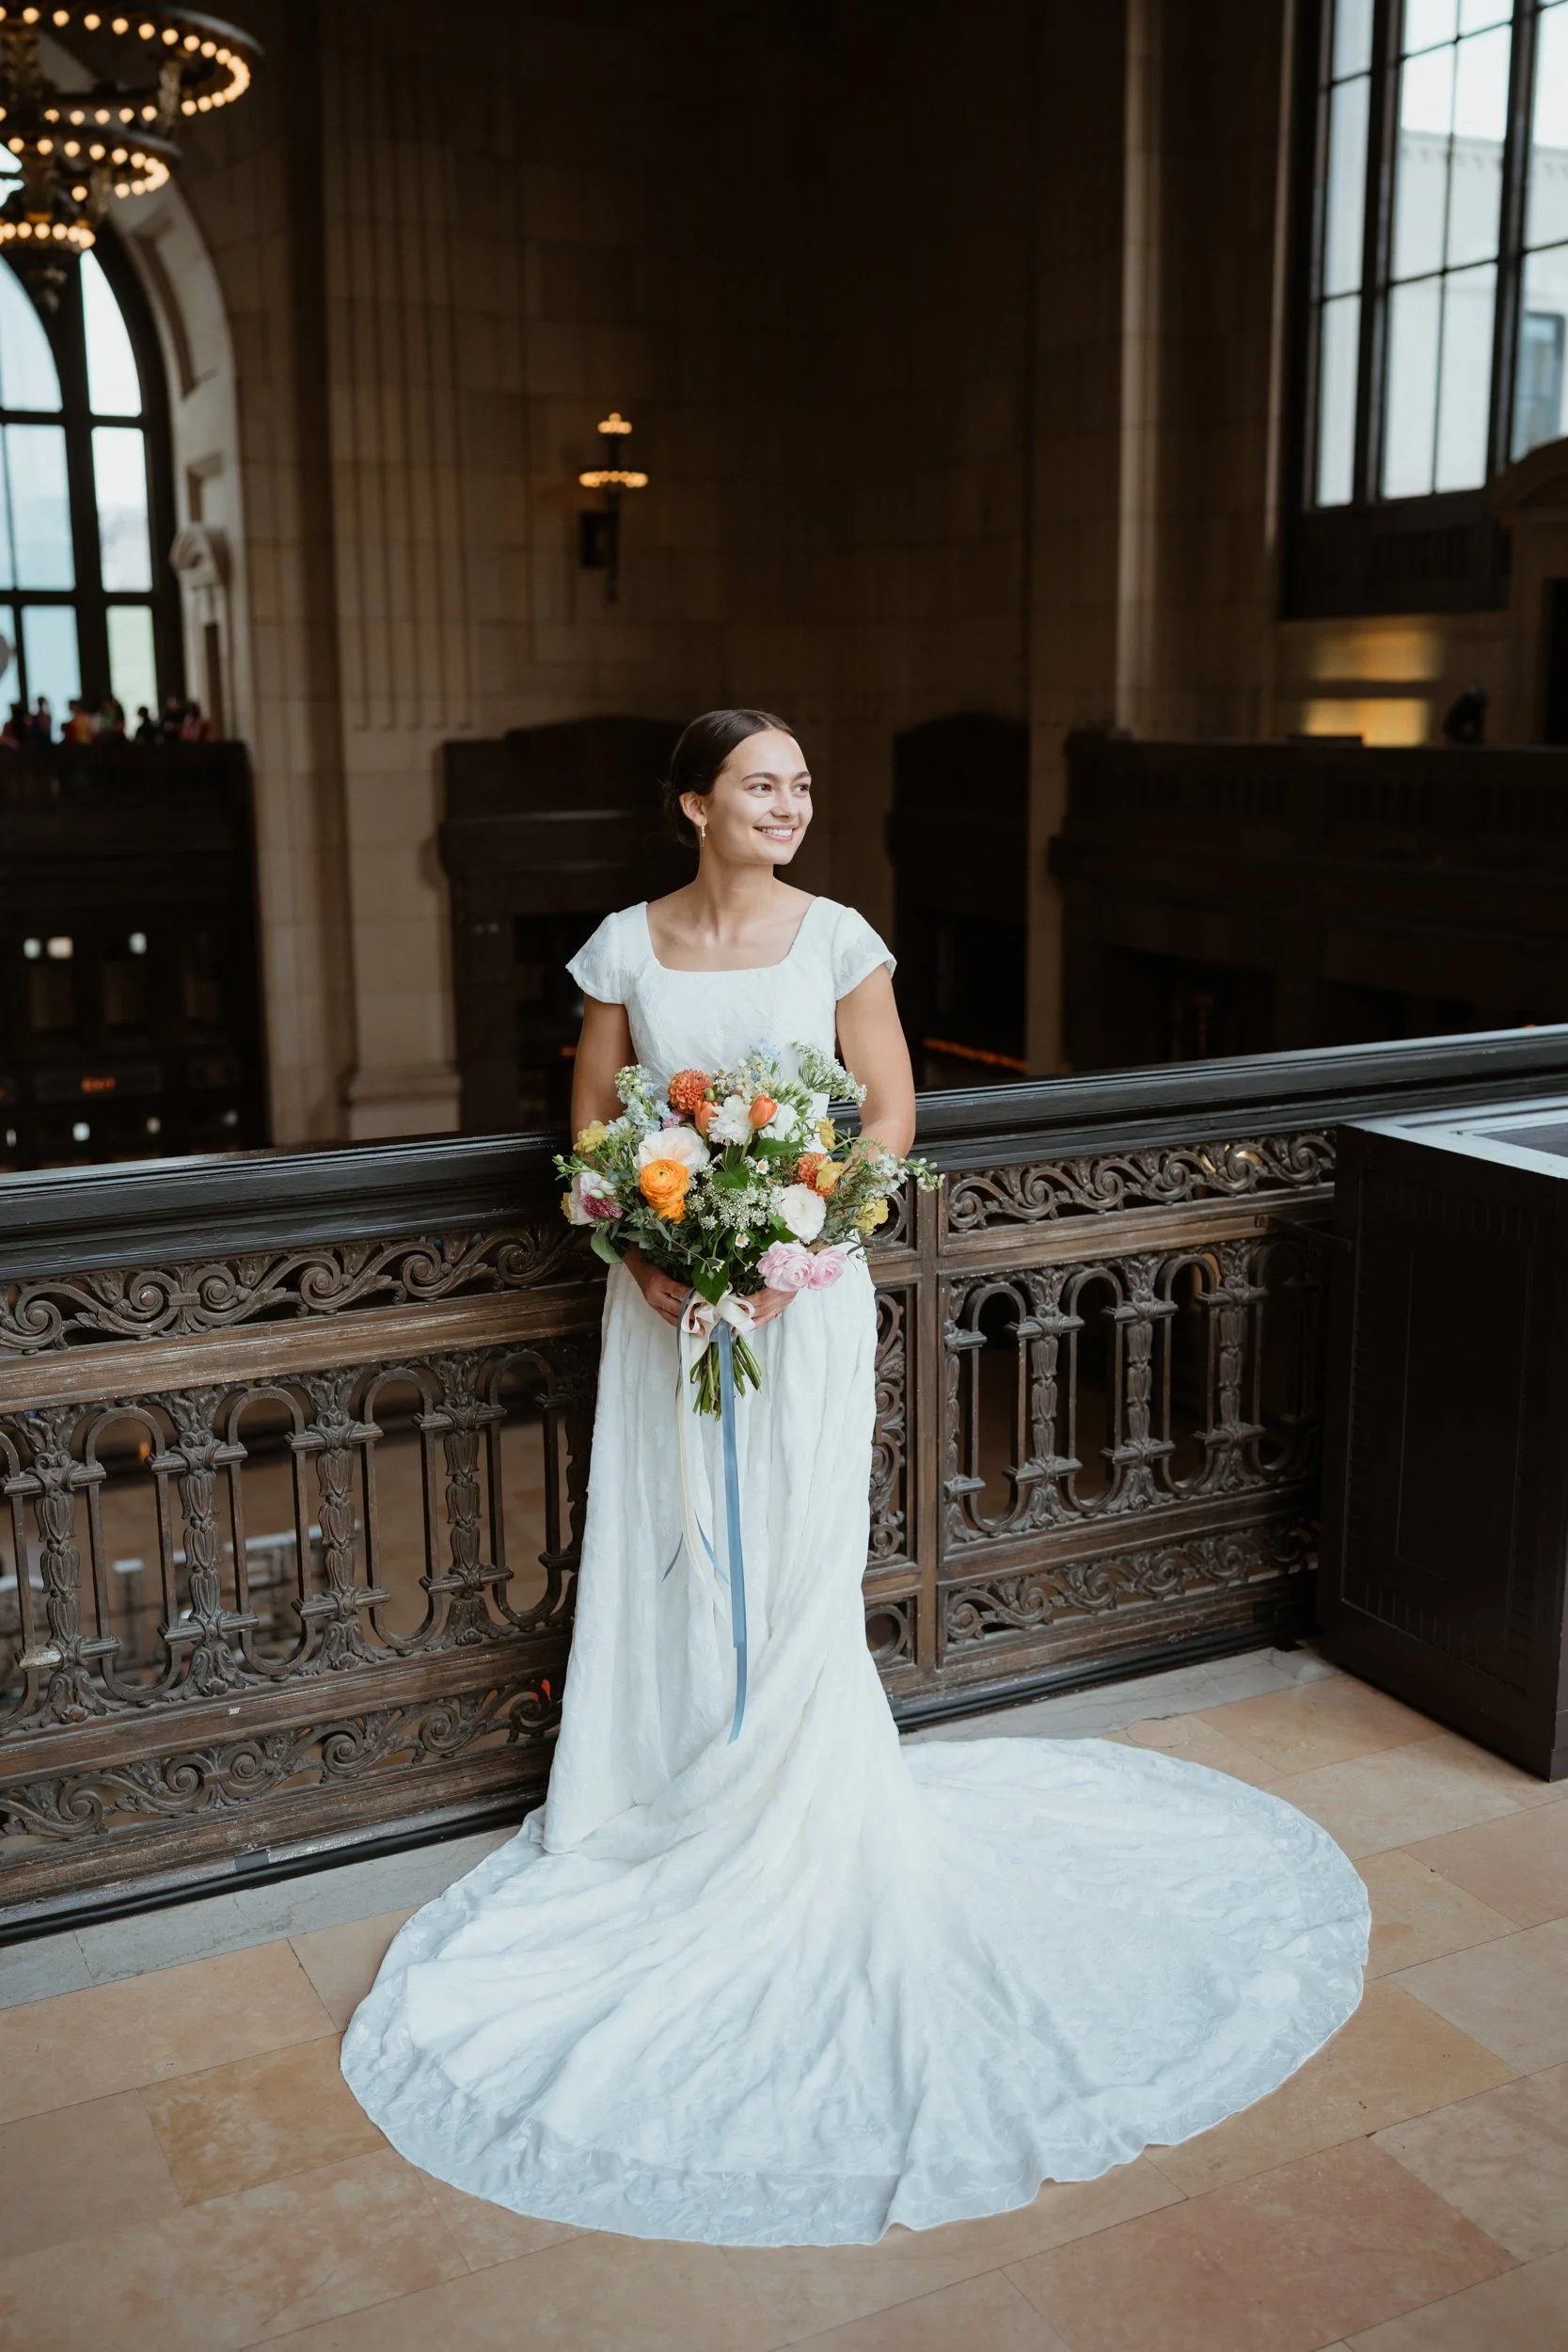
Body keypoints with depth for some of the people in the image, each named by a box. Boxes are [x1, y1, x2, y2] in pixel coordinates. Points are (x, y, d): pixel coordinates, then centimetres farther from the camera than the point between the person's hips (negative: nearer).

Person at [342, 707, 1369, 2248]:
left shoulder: (835, 939, -2)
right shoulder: (625, 947, 2)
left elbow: (890, 1112, -2)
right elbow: (592, 1124, 5)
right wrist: (650, 1255, -10)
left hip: (803, 1292, -2)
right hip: (664, 1296, 2)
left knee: (796, 1560, 2)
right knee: (666, 1554, 9)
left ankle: (793, 1825, 20)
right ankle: (668, 1816, 27)